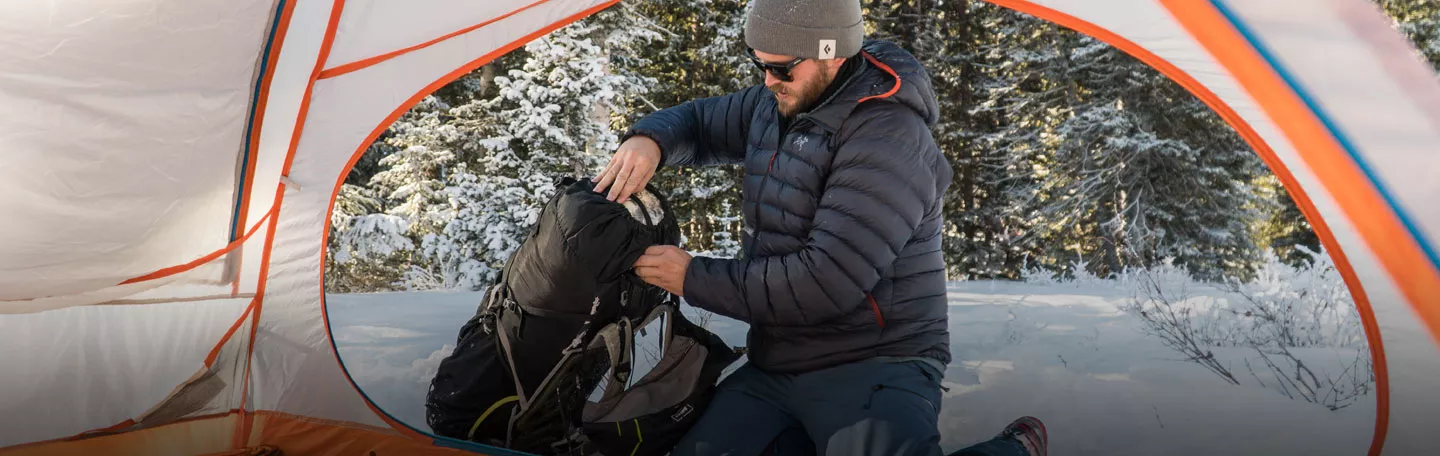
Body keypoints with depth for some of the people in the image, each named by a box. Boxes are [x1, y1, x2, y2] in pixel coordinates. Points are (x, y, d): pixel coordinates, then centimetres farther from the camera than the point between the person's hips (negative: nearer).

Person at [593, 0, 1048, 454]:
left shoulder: (888, 138, -21)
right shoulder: (778, 105, 5)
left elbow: (823, 282, -26)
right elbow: (696, 121, 20)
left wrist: (694, 280, -17)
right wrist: (649, 140, -6)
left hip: (870, 368, -6)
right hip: (775, 368, 7)